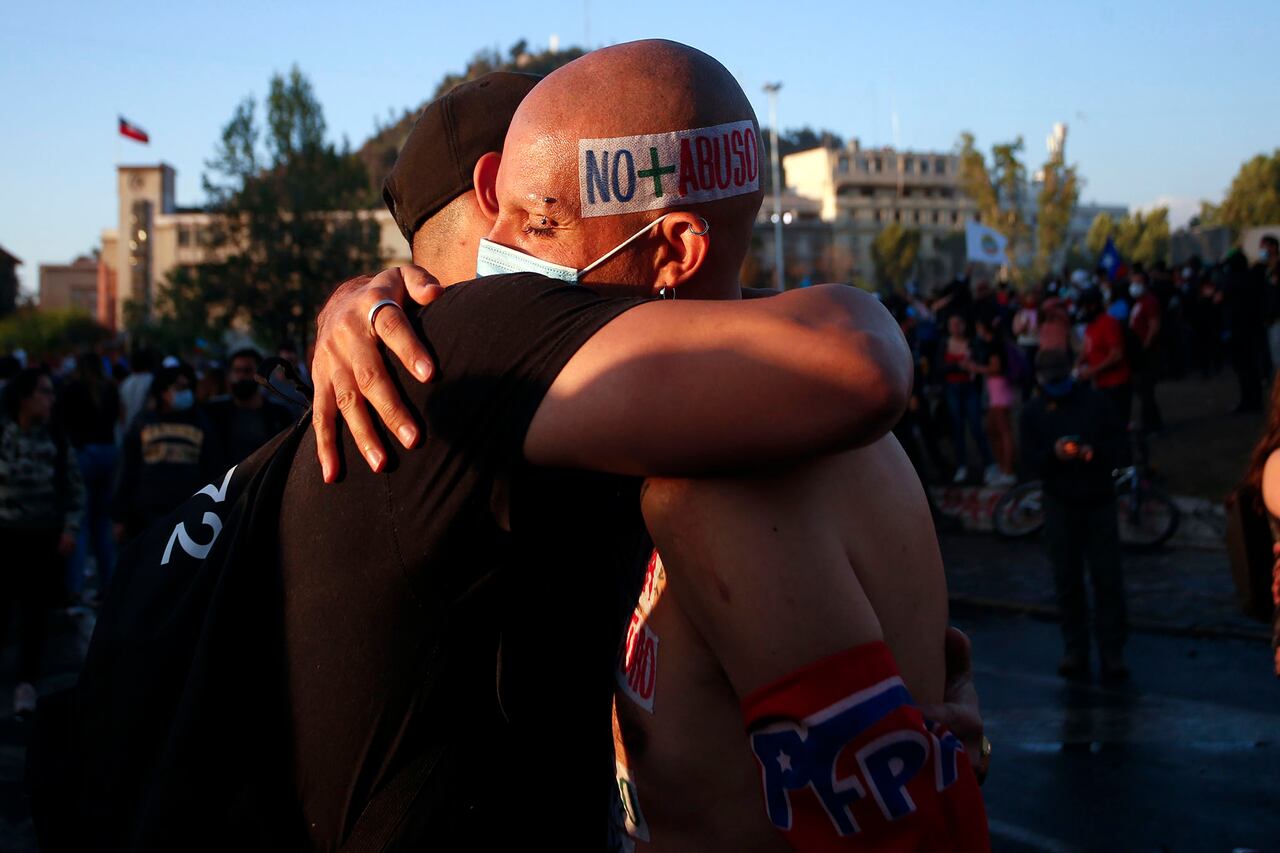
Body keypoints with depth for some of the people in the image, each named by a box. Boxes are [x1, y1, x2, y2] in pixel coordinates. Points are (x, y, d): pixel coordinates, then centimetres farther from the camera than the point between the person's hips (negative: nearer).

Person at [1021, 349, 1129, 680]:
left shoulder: (1096, 404, 2)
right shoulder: (1033, 413, 5)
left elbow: (1120, 444, 3)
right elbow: (1030, 463, -2)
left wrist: (1097, 452, -18)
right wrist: (1053, 454, -23)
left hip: (1099, 502, -1)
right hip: (1060, 504, 1)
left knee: (1108, 579, -3)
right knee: (1067, 581, 4)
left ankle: (1112, 652, 3)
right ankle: (1074, 649, 13)